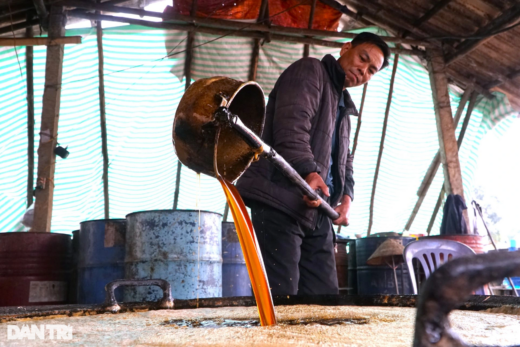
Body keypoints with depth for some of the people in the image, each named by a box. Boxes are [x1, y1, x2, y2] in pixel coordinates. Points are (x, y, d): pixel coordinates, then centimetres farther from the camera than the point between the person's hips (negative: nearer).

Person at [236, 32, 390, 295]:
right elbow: (291, 125, -17)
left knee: (324, 291, 6)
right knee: (282, 293, -13)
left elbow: (344, 159, 27)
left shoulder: (343, 107, 29)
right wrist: (308, 171, -33)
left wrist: (346, 194, 6)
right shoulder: (309, 71, 2)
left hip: (317, 211, 9)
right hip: (280, 201, -9)